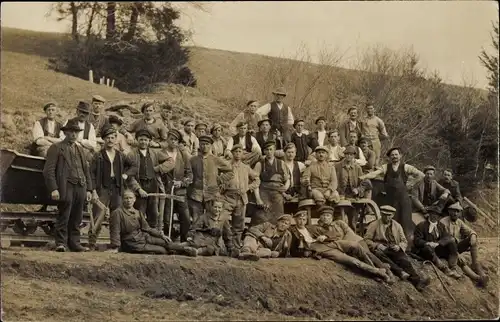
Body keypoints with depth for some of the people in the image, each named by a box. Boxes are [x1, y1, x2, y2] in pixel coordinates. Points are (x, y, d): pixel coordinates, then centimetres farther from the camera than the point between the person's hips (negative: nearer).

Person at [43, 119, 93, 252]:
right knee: (63, 217, -6)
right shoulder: (56, 148, 3)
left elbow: (86, 170, 22)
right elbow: (49, 170, -5)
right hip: (65, 187, -6)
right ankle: (61, 243, 0)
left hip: (81, 188, 6)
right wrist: (53, 189, -14)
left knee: (76, 219, 6)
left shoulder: (80, 149, 23)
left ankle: (74, 243, 11)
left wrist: (89, 189, 13)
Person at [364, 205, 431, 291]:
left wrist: (399, 246, -6)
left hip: (394, 249, 2)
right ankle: (401, 273, -58)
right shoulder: (374, 225, 12)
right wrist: (377, 245, -13)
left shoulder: (397, 226, 20)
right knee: (379, 254, -40)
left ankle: (417, 280, -53)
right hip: (380, 249, -2)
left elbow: (404, 242, 18)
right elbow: (366, 240, 7)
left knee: (405, 260, -31)